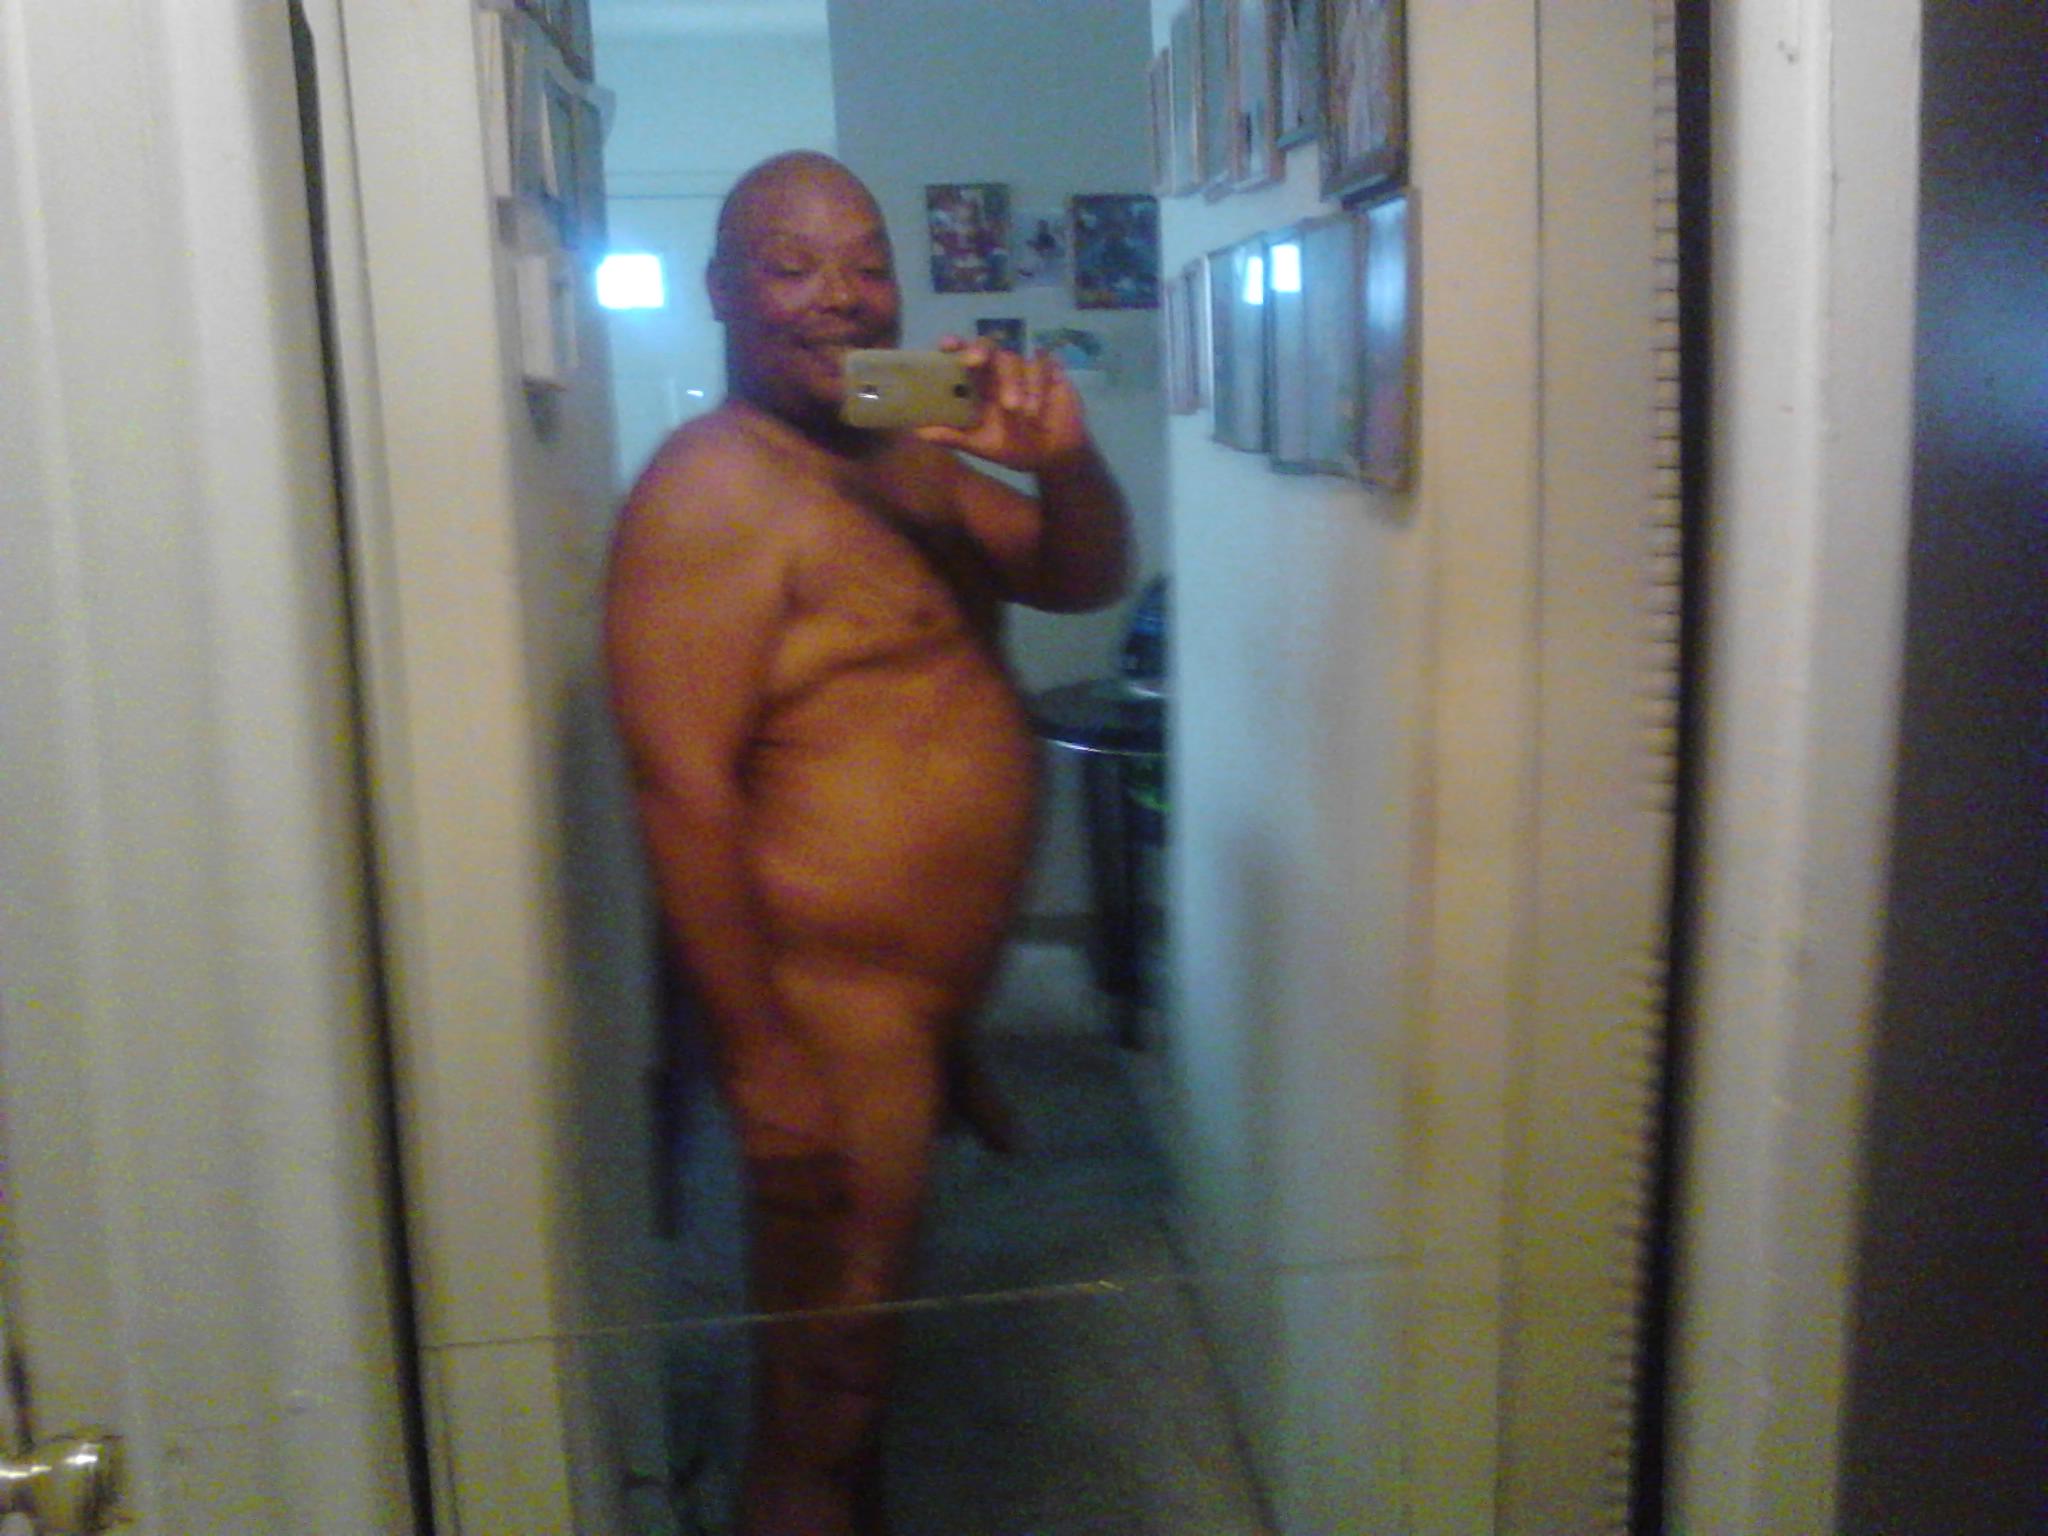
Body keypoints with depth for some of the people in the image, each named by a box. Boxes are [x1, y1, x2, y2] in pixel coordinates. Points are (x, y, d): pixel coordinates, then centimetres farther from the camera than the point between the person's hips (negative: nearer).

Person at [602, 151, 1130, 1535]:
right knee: (819, 1401, 5)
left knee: (863, 1366, 24)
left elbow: (1087, 581, 12)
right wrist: (763, 1059, -23)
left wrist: (1064, 459, -9)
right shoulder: (714, 490, -16)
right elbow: (683, 787, -22)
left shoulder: (909, 462, 11)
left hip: (922, 1005, 9)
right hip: (826, 1016, -9)